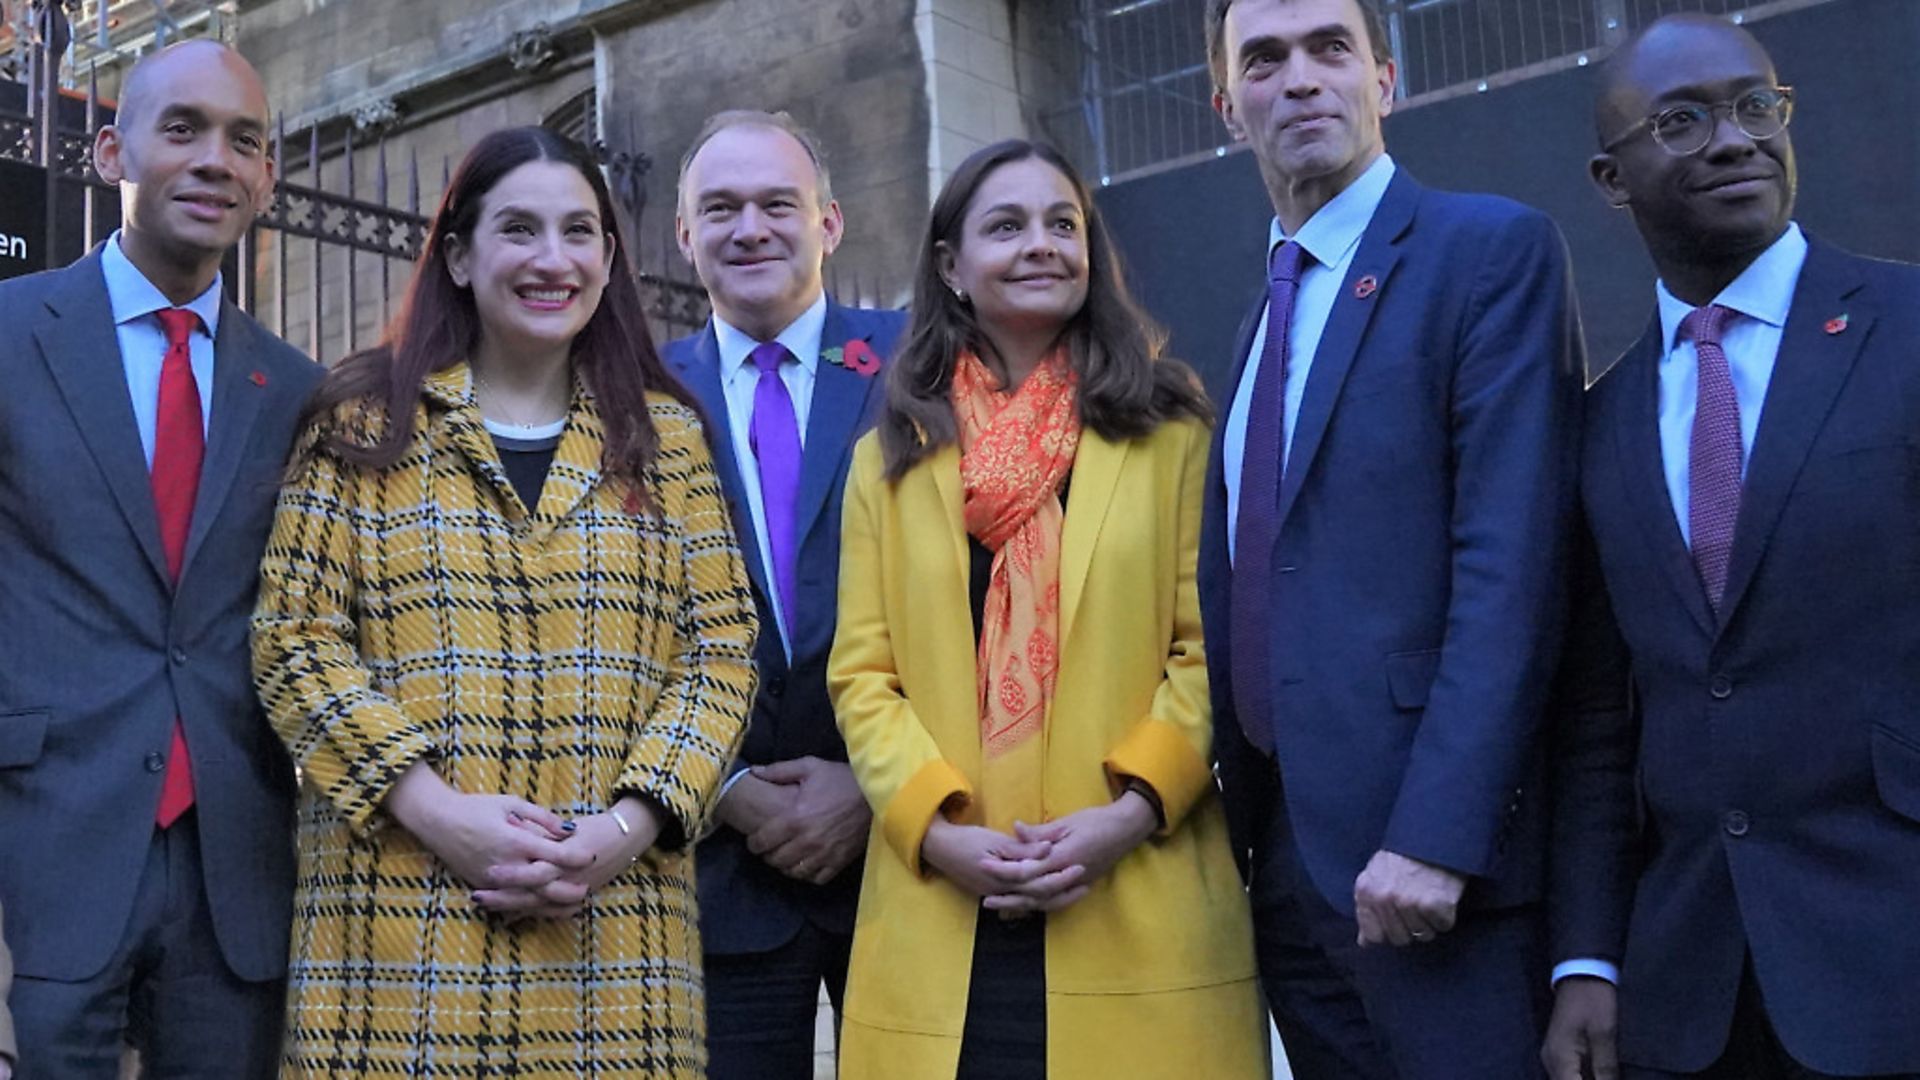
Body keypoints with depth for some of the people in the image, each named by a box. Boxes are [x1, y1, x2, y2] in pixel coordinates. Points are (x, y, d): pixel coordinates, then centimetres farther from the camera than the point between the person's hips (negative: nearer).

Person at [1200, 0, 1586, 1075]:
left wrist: (1433, 836, -21)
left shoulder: (1493, 249, -5)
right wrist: (1239, 821, 9)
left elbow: (1510, 565, -15)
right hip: (1284, 845, 7)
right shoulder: (1272, 303, 18)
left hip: (1423, 861, -7)